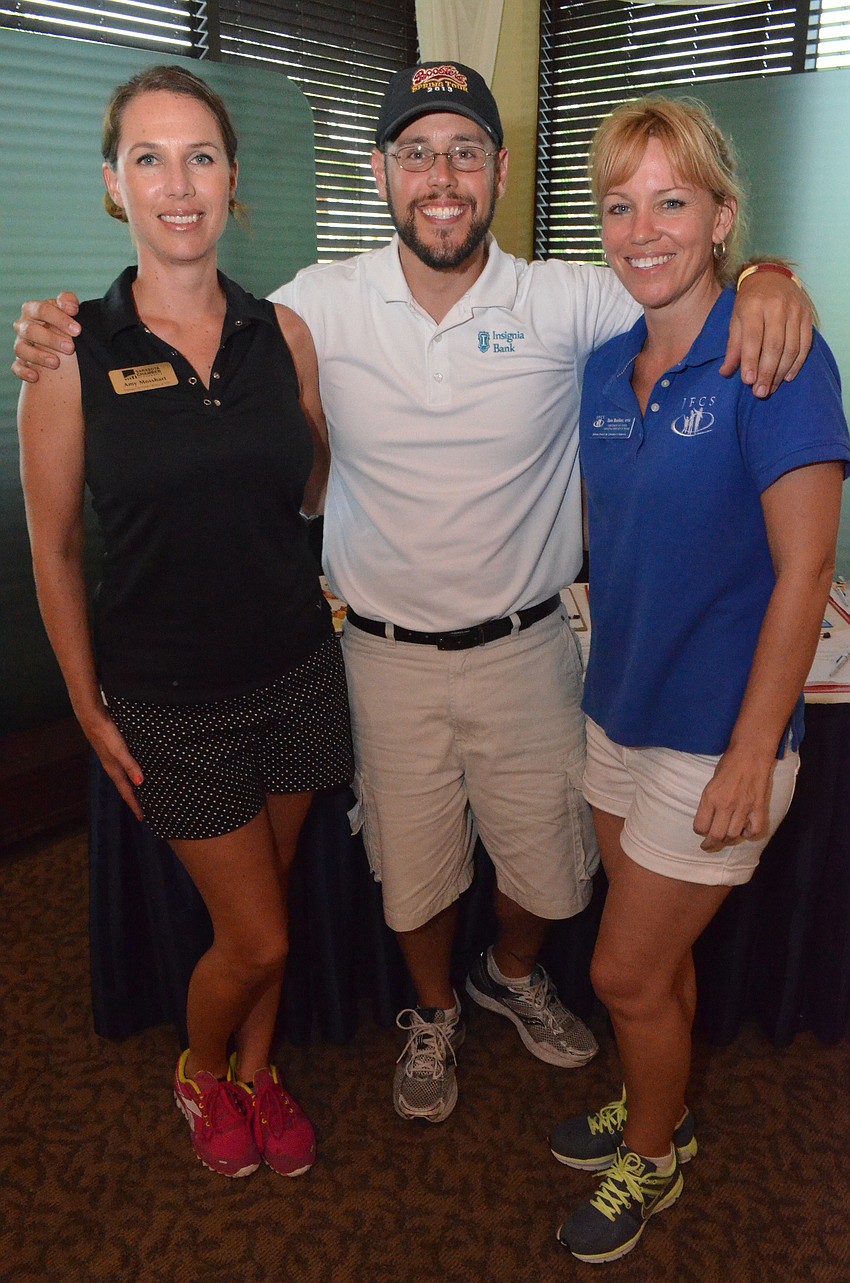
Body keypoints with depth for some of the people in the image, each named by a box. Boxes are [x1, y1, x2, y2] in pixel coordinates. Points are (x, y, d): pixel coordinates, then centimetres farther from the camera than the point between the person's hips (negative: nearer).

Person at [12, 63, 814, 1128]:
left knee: (547, 860, 18)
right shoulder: (320, 303, -5)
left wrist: (768, 278, -23)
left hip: (526, 648, 1)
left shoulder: (569, 303, -8)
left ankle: (512, 975, 53)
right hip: (386, 655, 0)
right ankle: (433, 1011, 50)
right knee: (412, 867, 18)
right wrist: (64, 339, -12)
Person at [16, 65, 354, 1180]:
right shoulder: (73, 355, -9)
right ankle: (201, 1073, 40)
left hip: (295, 670, 3)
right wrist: (91, 710, -3)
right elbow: (54, 553, -4)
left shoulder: (282, 333, -1)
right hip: (170, 699, -3)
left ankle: (257, 1069, 46)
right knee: (256, 937, 6)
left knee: (267, 908, 18)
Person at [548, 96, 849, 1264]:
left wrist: (750, 756, -19)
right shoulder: (605, 367, 3)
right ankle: (656, 1109, 48)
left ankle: (652, 1155, 36)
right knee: (658, 949, 23)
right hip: (620, 708, 6)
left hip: (715, 730, -6)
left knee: (626, 971, 7)